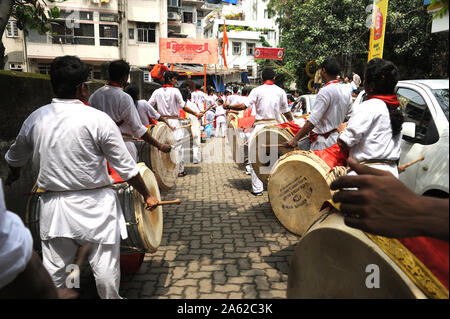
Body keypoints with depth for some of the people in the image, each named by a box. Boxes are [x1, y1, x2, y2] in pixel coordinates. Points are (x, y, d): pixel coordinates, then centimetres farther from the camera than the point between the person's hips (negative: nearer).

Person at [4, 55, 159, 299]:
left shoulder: (35, 119, 1)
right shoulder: (98, 119, -13)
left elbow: (15, 158, 19)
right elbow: (126, 168, -11)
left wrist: (13, 175, 41)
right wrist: (147, 195, 2)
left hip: (53, 204, 4)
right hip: (95, 205, -4)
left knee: (53, 269, 17)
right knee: (105, 268, 11)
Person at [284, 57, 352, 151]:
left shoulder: (325, 91, -17)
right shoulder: (346, 92, 7)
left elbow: (312, 121, -24)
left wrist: (295, 139, -24)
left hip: (324, 143, -8)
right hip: (339, 139, 8)